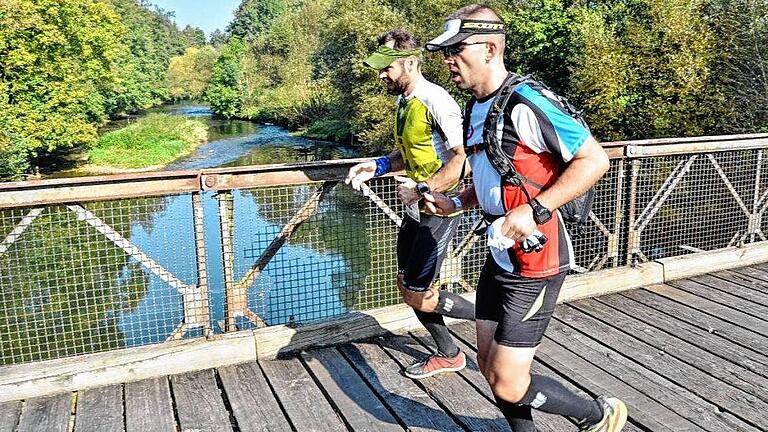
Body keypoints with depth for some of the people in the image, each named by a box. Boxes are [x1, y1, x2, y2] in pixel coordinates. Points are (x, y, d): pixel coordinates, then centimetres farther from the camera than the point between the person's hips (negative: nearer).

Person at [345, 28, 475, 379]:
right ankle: (448, 355, 30)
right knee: (406, 285, 14)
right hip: (415, 209, 10)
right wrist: (376, 167, 6)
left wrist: (422, 189, -25)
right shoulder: (403, 101, 11)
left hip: (439, 209, -10)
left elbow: (462, 157, -24)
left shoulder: (435, 100, -19)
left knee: (417, 294, -5)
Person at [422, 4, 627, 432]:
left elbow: (594, 159, -20)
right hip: (500, 255, 9)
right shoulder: (475, 108, 10)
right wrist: (455, 203, 8)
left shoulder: (525, 102, -19)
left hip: (536, 261, -9)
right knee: (490, 365, 16)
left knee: (509, 384, -2)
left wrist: (535, 210, -26)